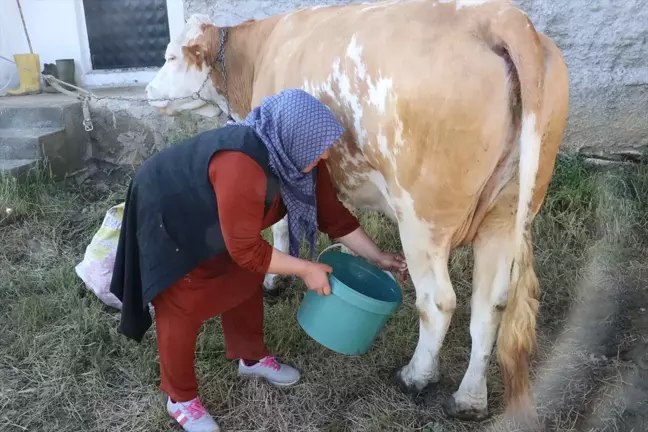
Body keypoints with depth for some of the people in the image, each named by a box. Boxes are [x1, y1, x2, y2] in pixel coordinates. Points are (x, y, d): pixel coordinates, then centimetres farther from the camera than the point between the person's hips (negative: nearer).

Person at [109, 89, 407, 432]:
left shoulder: (297, 156, -15)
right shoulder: (241, 168, -41)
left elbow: (331, 213, -5)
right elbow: (245, 249, -33)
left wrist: (378, 257, -1)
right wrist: (304, 269, -25)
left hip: (206, 218, 8)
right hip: (166, 217, -8)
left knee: (245, 279, 12)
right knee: (183, 305, 0)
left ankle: (252, 358, 34)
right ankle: (180, 398, 19)